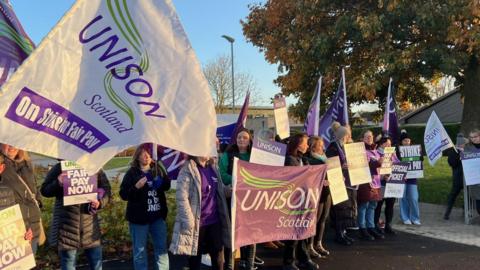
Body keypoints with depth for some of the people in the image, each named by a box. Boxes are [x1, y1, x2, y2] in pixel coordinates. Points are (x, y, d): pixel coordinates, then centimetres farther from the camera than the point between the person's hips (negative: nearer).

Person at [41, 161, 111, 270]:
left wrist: (100, 202, -15)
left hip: (90, 226, 2)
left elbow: (107, 191, 6)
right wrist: (58, 183, -20)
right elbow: (44, 190, 0)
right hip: (67, 227, -2)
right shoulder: (60, 167, -2)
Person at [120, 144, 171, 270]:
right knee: (140, 251, 8)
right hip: (139, 217, -3)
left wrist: (161, 182, -8)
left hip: (158, 216, 3)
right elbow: (123, 194, -8)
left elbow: (167, 186, 14)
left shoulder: (158, 168, 4)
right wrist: (136, 186, -23)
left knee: (161, 248, 12)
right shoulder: (132, 173, -6)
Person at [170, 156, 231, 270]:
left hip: (214, 221, 6)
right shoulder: (188, 169, -12)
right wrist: (189, 222, -19)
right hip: (197, 223, -5)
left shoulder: (212, 167, 8)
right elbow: (182, 198, -17)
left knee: (218, 258, 10)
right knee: (195, 256, 10)